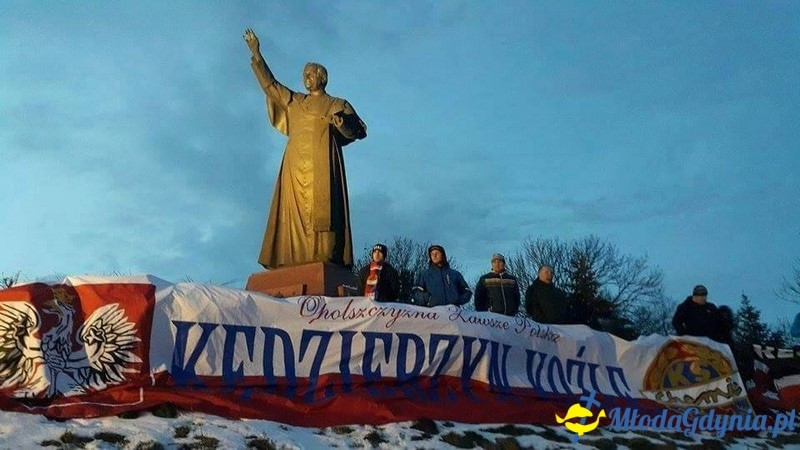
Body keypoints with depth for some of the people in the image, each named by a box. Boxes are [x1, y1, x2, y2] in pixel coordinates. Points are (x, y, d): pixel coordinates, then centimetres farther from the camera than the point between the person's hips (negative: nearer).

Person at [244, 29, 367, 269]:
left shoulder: (337, 104, 14)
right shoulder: (294, 101, 26)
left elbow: (358, 131, 6)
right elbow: (269, 83, 28)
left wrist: (343, 126, -16)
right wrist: (256, 53, 24)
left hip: (322, 162, -4)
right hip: (296, 164, 4)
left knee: (320, 208, -18)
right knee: (295, 211, -8)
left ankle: (324, 258, -25)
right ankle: (295, 261, -14)